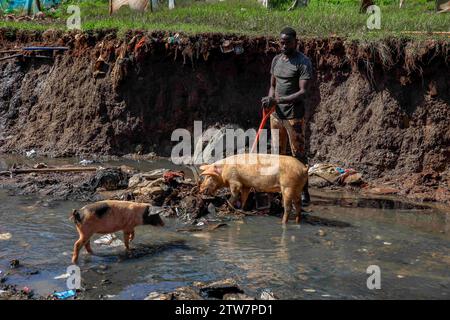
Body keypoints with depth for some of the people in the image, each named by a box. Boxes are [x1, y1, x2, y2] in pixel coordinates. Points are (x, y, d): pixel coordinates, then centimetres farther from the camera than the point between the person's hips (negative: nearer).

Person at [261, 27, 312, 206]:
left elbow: (303, 92, -17)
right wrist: (270, 99, -4)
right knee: (278, 153, 12)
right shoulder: (276, 60, 12)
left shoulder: (303, 62, -10)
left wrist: (278, 100, -25)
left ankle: (304, 191, 2)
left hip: (294, 116, -7)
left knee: (298, 154, -3)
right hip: (276, 114, 7)